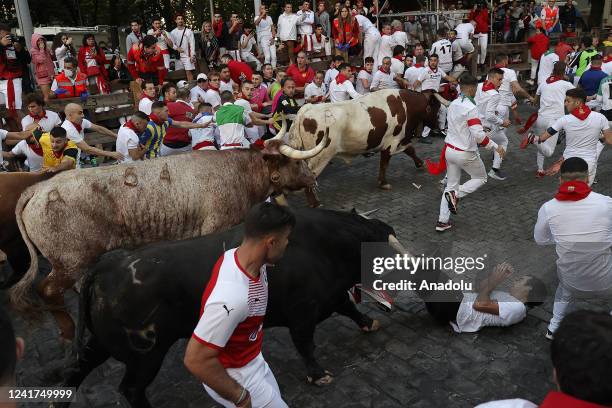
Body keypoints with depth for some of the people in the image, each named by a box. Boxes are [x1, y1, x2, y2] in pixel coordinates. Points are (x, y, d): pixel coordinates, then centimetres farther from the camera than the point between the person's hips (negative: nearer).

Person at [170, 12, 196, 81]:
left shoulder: (189, 31, 1)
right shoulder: (173, 32, 8)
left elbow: (192, 44, -3)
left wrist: (192, 55, -11)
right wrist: (177, 48, -12)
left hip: (187, 55, -3)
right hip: (178, 55, 3)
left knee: (189, 72, -9)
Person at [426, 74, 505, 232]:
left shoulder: (453, 104, 4)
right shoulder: (471, 108, -21)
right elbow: (479, 136, -26)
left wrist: (480, 131, 22)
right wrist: (496, 147, -15)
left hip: (450, 150, 7)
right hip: (465, 153, -7)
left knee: (451, 185, 16)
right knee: (481, 178, 19)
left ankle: (442, 222, 14)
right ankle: (455, 195, -4)